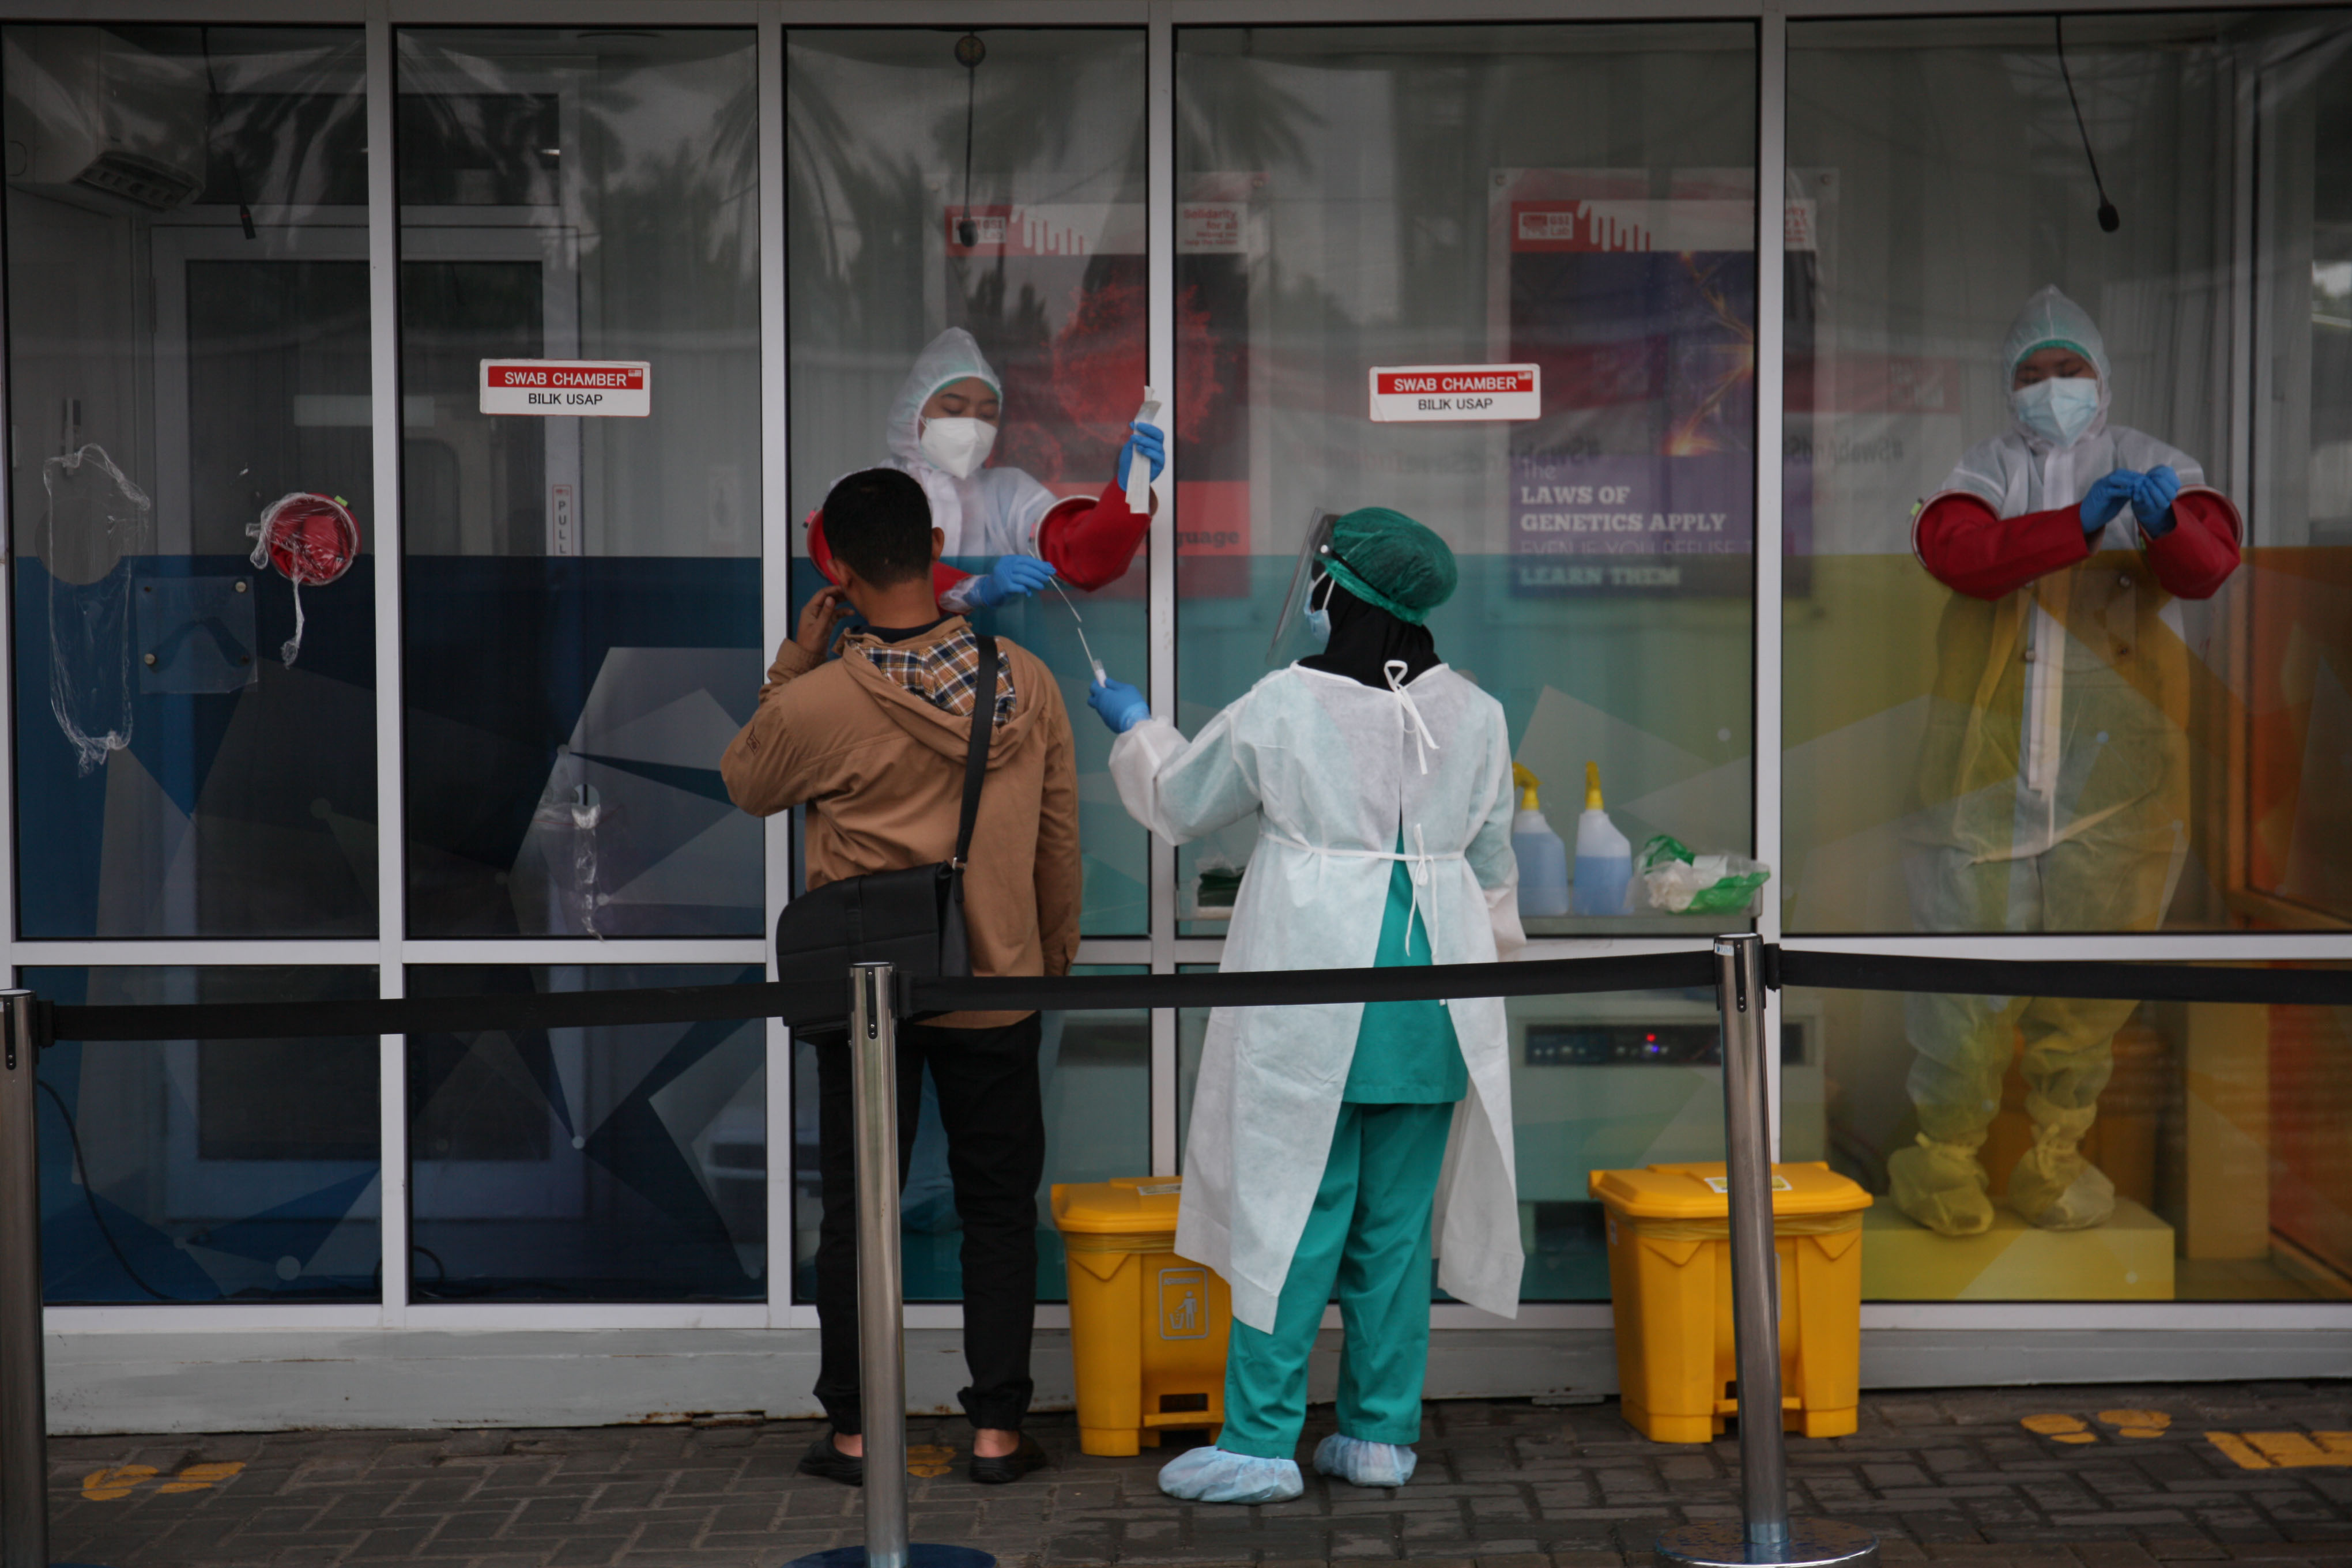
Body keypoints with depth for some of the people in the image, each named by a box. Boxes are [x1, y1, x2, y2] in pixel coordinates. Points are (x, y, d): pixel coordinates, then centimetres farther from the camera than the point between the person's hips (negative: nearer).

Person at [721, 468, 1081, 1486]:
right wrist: (1056, 952, 17)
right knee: (998, 1208, 11)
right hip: (997, 988, 2)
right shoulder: (1026, 683, -7)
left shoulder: (815, 703, -16)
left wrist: (795, 659, 4)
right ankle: (997, 1428, 14)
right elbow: (1059, 837, 3)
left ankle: (853, 1430, 17)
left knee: (856, 1210, 10)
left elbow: (745, 784, 5)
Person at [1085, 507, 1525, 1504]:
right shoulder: (1474, 716, 5)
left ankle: (1259, 1442, 3)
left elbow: (1178, 802, 8)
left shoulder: (1282, 706, -6)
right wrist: (1482, 972, 27)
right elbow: (1492, 865, 13)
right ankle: (1381, 1434, 17)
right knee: (1396, 1219, 10)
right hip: (1430, 990, 4)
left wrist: (1133, 728, 27)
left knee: (1290, 1212, 0)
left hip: (1312, 984, -4)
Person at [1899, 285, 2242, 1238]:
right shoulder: (1983, 474, 7)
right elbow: (1951, 550, -15)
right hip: (1989, 768, -1)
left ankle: (2055, 1159, 22)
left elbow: (2207, 566, -11)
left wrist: (2168, 522, -34)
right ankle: (1947, 1160, 13)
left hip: (2113, 781, 1)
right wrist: (2080, 524, -28)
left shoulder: (2152, 467, 7)